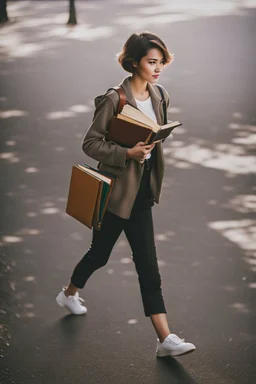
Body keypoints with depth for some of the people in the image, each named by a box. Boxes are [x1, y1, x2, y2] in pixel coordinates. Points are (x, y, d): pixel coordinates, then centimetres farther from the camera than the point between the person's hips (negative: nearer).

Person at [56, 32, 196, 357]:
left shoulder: (159, 97, 4)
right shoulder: (114, 100, -17)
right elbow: (90, 143, -15)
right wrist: (127, 153, -26)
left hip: (142, 192, 6)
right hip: (116, 192, -6)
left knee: (147, 263, 2)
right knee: (100, 253, 12)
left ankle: (165, 338, 1)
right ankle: (69, 294, 43)